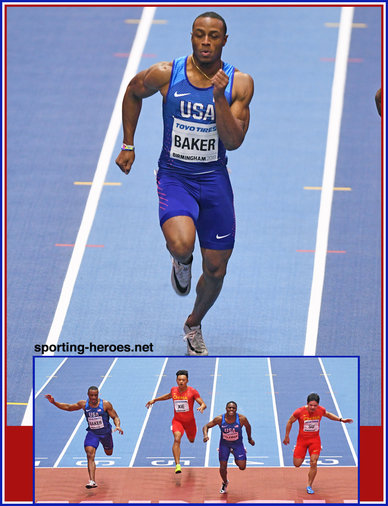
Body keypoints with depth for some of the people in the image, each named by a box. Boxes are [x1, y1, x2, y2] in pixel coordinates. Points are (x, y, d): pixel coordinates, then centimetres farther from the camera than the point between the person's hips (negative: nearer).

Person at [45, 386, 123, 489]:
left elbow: (115, 417, -8)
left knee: (109, 453, 23)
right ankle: (92, 481, -24)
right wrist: (54, 402, -6)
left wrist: (117, 426, -28)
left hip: (105, 432, 0)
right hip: (92, 433, 0)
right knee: (90, 455, -20)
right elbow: (68, 407, 4)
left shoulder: (105, 404, -16)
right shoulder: (83, 404, -8)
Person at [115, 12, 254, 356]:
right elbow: (133, 92, 12)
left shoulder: (239, 83, -8)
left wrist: (219, 98, -26)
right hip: (174, 176, -2)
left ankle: (194, 325, 39)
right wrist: (128, 145, 12)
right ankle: (181, 263, 8)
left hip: (214, 179, 2)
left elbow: (233, 142, -14)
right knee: (181, 245, -31)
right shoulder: (166, 74, -10)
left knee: (216, 269, 9)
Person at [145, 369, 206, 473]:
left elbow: (203, 404, -15)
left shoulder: (192, 391, -15)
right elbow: (169, 395, 20)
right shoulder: (173, 390, -5)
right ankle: (177, 465, -32)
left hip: (190, 421, 0)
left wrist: (201, 407, -39)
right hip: (177, 420, 0)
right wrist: (155, 400, 21)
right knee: (177, 439, -26)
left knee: (191, 440, 24)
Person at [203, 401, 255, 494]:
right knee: (223, 467, 1)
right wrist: (205, 435, -36)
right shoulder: (220, 419, -24)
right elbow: (206, 426, -15)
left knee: (242, 467, -6)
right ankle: (225, 483, 34)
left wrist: (250, 439, 12)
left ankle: (233, 452, 26)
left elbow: (248, 426, -2)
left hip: (237, 444, 0)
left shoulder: (242, 419, -24)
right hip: (224, 444, 0)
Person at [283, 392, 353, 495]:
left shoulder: (321, 410, -10)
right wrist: (287, 436, 5)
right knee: (297, 464, 0)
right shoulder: (299, 412, -19)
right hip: (302, 439, -1)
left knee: (313, 463, -13)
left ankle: (309, 486, 4)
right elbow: (290, 422, -1)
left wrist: (341, 420, 11)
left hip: (315, 440, 1)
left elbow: (328, 415, 16)